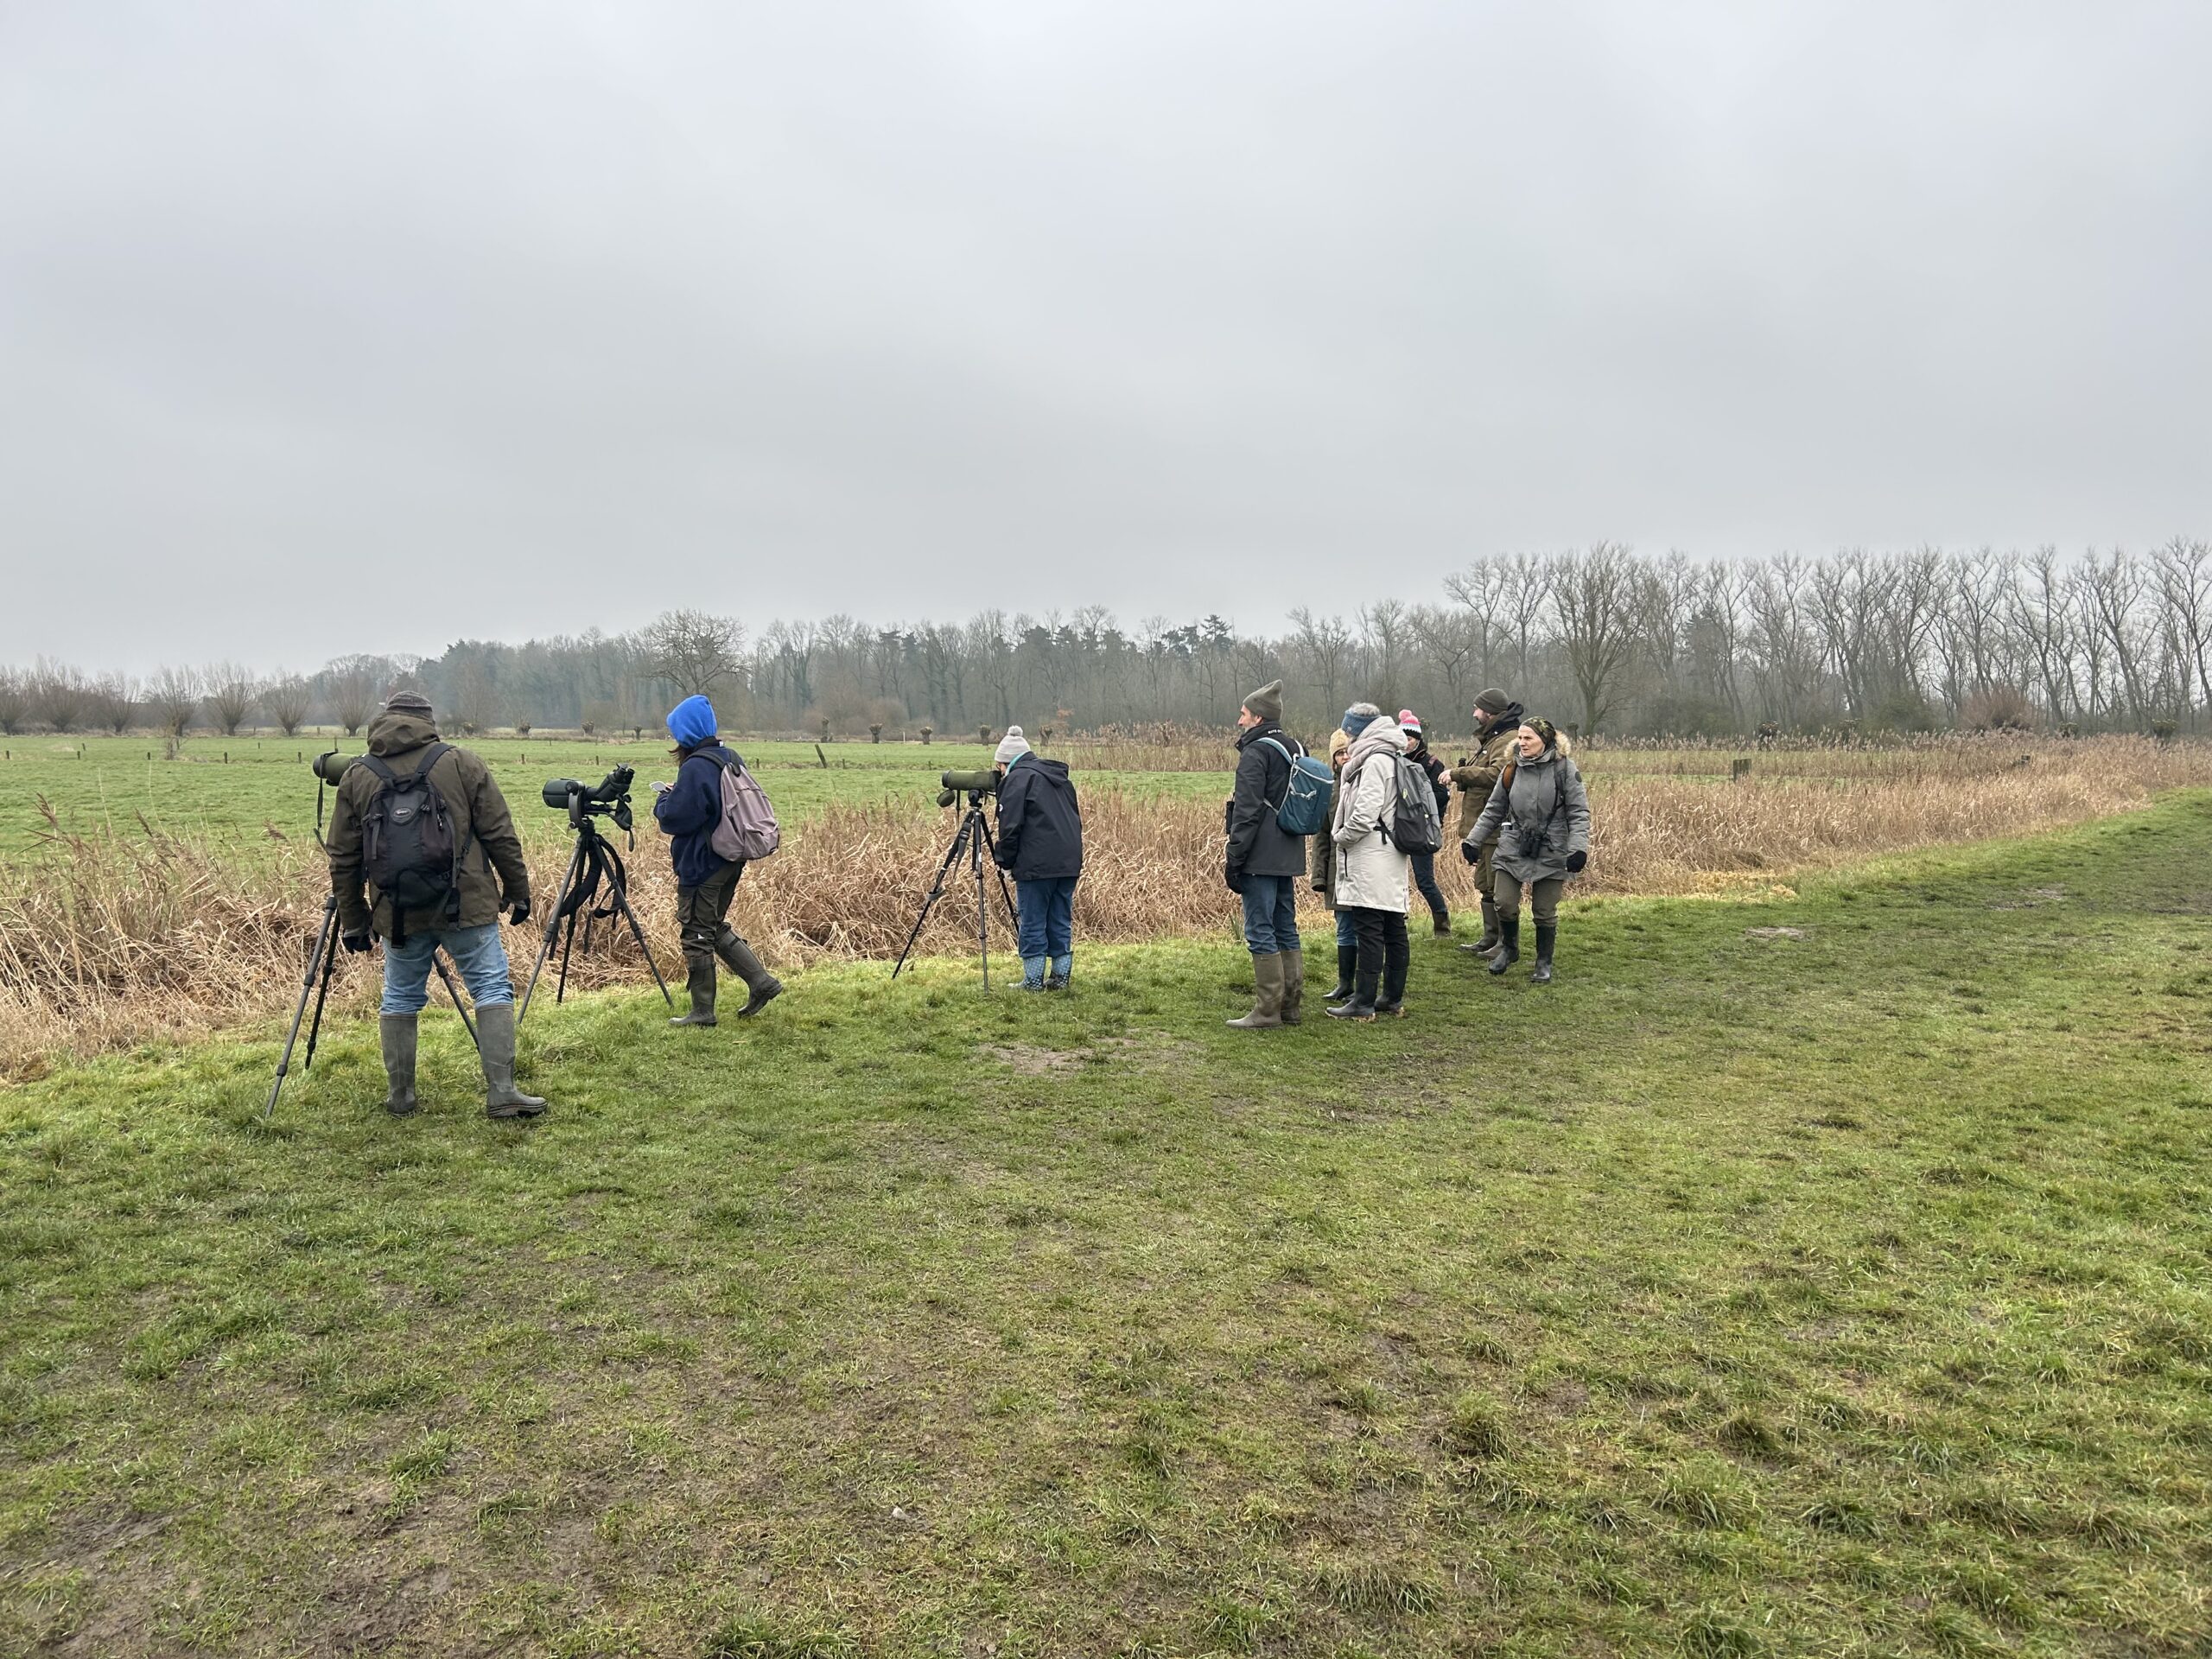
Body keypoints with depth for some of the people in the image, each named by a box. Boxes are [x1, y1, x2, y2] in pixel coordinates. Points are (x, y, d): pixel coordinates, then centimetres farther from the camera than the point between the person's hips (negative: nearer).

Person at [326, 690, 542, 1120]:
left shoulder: (356, 777, 8)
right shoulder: (461, 763, 1)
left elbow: (343, 859, 9)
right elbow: (500, 835, 0)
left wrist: (352, 919, 16)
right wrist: (518, 889, 8)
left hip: (397, 912, 3)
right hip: (466, 905, -2)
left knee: (399, 1000, 16)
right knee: (492, 990, 2)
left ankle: (400, 1097, 23)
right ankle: (501, 1094, -3)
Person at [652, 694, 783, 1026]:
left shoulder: (695, 768, -20)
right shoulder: (731, 758, 8)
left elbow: (676, 818, -22)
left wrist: (663, 799, -1)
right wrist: (676, 794, 14)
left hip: (702, 864, -9)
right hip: (732, 860, 9)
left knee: (697, 934, 3)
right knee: (716, 927, 21)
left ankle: (702, 1011, 11)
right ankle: (761, 981, 14)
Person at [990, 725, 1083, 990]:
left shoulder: (1017, 779, -4)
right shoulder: (1060, 778, 20)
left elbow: (1010, 826, -10)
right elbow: (1075, 819, 22)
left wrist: (1006, 862, 0)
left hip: (1036, 866, -7)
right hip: (1069, 863, 7)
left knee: (1032, 923, 1)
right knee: (1061, 922, 11)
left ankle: (1033, 980, 4)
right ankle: (1060, 977, 13)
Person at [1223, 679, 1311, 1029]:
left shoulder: (1256, 753, -12)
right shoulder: (1294, 749, 15)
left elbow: (1247, 812, -17)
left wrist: (1233, 856, -14)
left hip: (1260, 857, -9)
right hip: (1288, 857, 9)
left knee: (1260, 932, -4)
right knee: (1286, 930, 13)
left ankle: (1266, 1011, -2)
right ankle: (1290, 1006, 19)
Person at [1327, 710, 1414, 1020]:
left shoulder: (1375, 761, -12)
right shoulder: (1395, 761, 18)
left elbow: (1366, 810, -19)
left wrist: (1342, 836, -5)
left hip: (1370, 857, -10)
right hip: (1394, 856, 10)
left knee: (1368, 930, -8)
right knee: (1394, 929, 11)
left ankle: (1364, 1002, -6)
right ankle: (1393, 997, 18)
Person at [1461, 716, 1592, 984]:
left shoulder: (1564, 768, -7)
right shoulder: (1512, 770, 5)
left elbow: (1579, 812, -8)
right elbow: (1493, 811, 12)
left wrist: (1578, 848, -18)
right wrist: (1472, 841, 8)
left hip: (1551, 853, -3)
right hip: (1513, 849, 3)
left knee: (1545, 912, 5)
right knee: (1505, 904, -1)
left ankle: (1544, 963, 23)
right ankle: (1509, 949, 27)